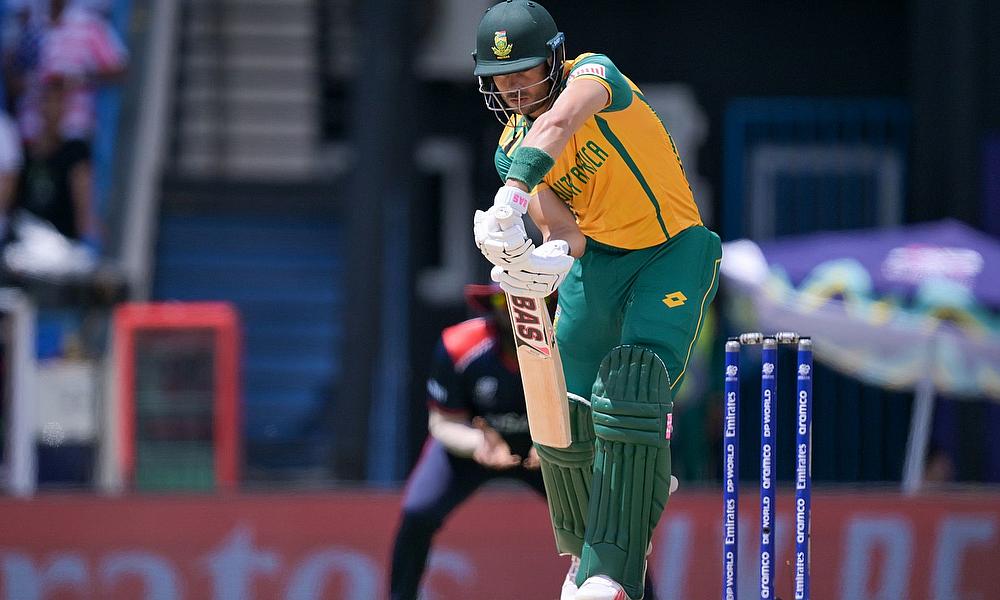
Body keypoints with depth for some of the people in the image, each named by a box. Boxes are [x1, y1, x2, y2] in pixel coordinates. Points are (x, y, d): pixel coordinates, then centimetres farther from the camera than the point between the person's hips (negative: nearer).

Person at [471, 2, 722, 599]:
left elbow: (557, 125, -42)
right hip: (596, 259, 6)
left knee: (631, 391, -24)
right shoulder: (510, 149, -1)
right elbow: (563, 228, -17)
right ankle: (586, 549, 25)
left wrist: (512, 199, -57)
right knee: (565, 414, -3)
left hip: (672, 252, -6)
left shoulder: (594, 72, -18)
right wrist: (554, 257, -41)